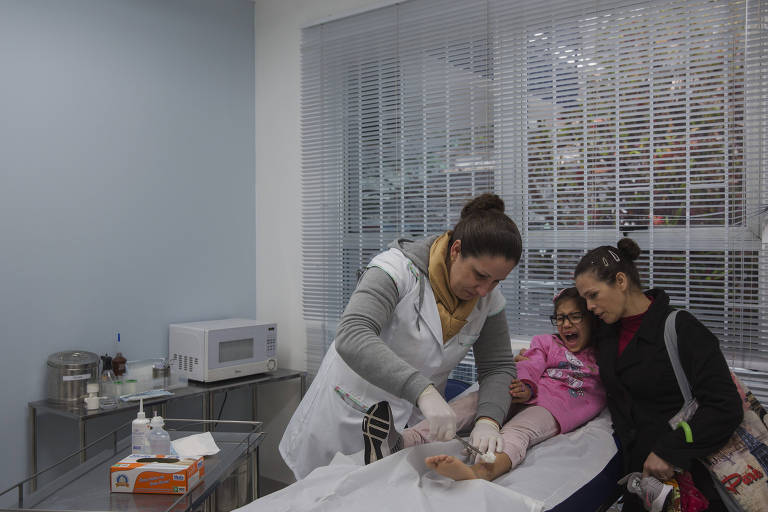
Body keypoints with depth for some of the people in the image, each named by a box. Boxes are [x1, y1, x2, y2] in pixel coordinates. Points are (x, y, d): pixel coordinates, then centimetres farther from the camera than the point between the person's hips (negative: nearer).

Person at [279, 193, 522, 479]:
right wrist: (423, 391, -50)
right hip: (350, 417, -4)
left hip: (415, 420, 5)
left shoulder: (489, 298, -7)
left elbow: (499, 367, -2)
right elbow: (352, 337, -39)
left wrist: (488, 420, -23)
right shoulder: (397, 268, -25)